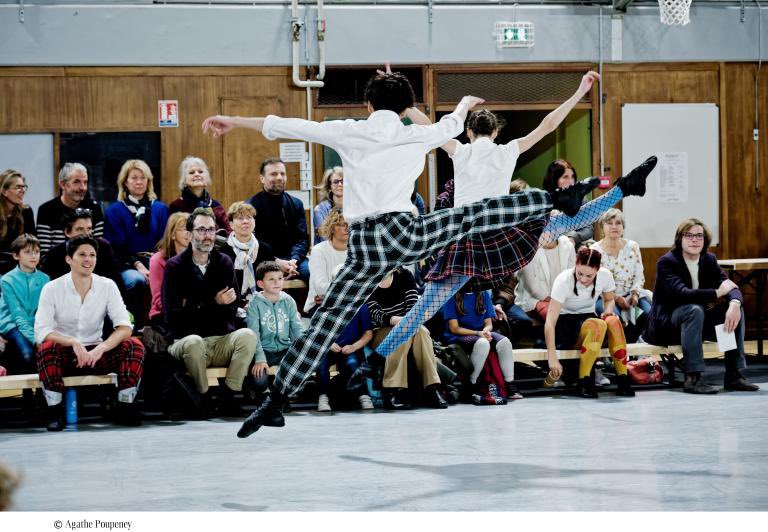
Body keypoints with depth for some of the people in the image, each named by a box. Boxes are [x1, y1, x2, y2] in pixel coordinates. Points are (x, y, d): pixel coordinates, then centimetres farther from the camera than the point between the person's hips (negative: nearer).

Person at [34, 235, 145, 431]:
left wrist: (101, 348, -30)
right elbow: (41, 331, -19)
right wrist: (73, 342, -35)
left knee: (134, 346, -22)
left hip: (96, 353, 2)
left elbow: (125, 326, -11)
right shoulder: (52, 289, -8)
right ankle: (56, 412, -26)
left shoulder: (107, 286, -2)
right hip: (65, 355, -2)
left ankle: (125, 407, -15)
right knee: (47, 347, -35)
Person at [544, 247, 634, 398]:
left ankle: (622, 379, -27)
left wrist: (608, 311, -12)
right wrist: (552, 358, -37)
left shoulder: (605, 276, -10)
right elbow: (550, 322, -28)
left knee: (613, 321, -30)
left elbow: (609, 299, 14)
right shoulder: (564, 280, -23)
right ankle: (584, 383, -31)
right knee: (597, 325, -35)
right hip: (565, 324, -4)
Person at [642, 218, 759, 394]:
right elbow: (682, 293, -31)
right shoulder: (667, 262, -15)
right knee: (694, 310, -35)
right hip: (664, 325, -7)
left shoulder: (709, 260, 4)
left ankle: (734, 374, -11)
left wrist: (734, 304, -31)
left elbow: (731, 287, -8)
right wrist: (717, 292, -27)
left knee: (735, 308, -10)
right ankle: (693, 378, -37)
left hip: (694, 320, 7)